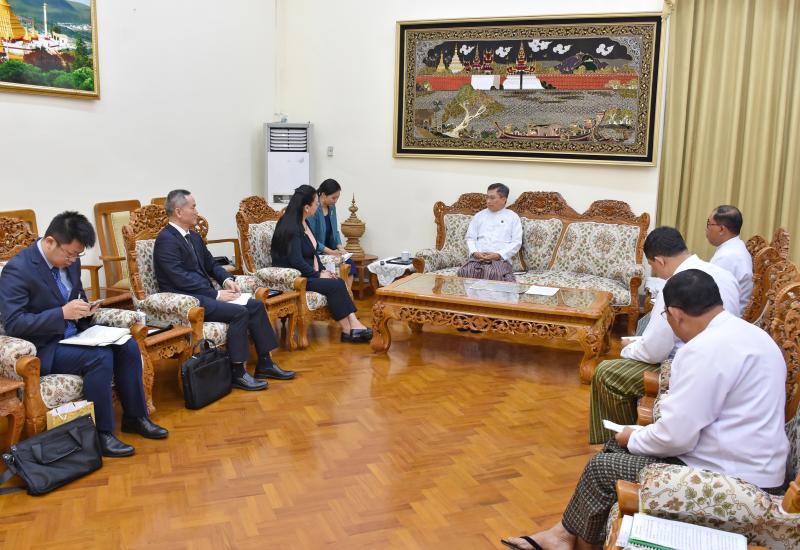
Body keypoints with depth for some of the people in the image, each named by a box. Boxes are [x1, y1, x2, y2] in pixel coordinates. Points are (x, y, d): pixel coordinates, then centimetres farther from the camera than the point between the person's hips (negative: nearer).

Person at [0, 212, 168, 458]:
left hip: (72, 335, 8)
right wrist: (63, 313, -29)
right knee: (100, 357, -28)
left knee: (127, 347, -10)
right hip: (40, 348, -8)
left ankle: (135, 416, 3)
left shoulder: (70, 262, 3)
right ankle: (101, 433, -16)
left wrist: (84, 309, -4)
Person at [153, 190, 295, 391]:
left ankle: (264, 364, 2)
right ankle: (238, 373, -16)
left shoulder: (194, 237, 14)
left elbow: (211, 264, 21)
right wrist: (216, 294, -21)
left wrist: (226, 279, 0)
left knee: (255, 305, -3)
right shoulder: (166, 240, -13)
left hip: (204, 293, 9)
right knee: (239, 312, -25)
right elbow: (181, 279, -21)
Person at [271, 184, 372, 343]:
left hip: (308, 273, 9)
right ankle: (348, 330, -17)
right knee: (334, 286, -23)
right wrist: (318, 275, -15)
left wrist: (323, 270, 5)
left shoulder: (304, 224, 13)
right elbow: (296, 261, -23)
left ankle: (353, 324, -24)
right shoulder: (291, 227, -16)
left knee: (339, 282, -15)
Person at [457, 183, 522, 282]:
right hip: (477, 257, 3)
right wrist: (474, 252, -4)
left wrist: (498, 255, -10)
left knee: (493, 275, -39)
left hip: (500, 259, -2)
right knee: (464, 272, -32)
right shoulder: (479, 215, 22)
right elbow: (470, 238, 18)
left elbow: (517, 242, 4)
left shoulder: (513, 217, 13)